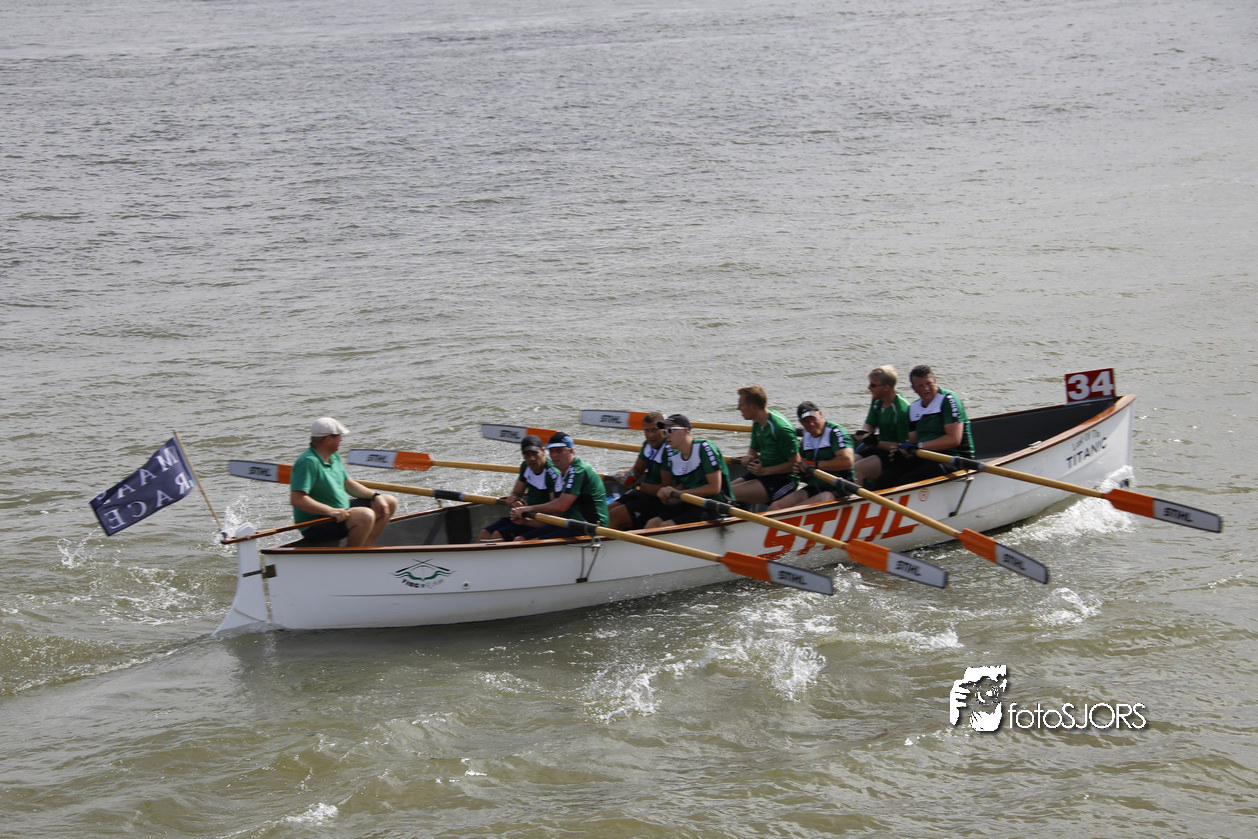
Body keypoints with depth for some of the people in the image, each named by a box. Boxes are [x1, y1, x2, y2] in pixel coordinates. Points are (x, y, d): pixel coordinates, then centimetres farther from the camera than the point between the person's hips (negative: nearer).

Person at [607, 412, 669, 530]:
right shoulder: (648, 445, 7)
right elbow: (637, 469, 23)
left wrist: (638, 485, -21)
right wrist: (628, 476, -2)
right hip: (641, 493, 10)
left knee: (613, 517, -18)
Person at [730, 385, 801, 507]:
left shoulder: (781, 428, -21)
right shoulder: (757, 423, 7)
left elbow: (795, 463, -17)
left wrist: (765, 471, -20)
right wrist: (749, 457, -2)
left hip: (782, 480, -9)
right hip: (761, 473, 9)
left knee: (733, 493, -24)